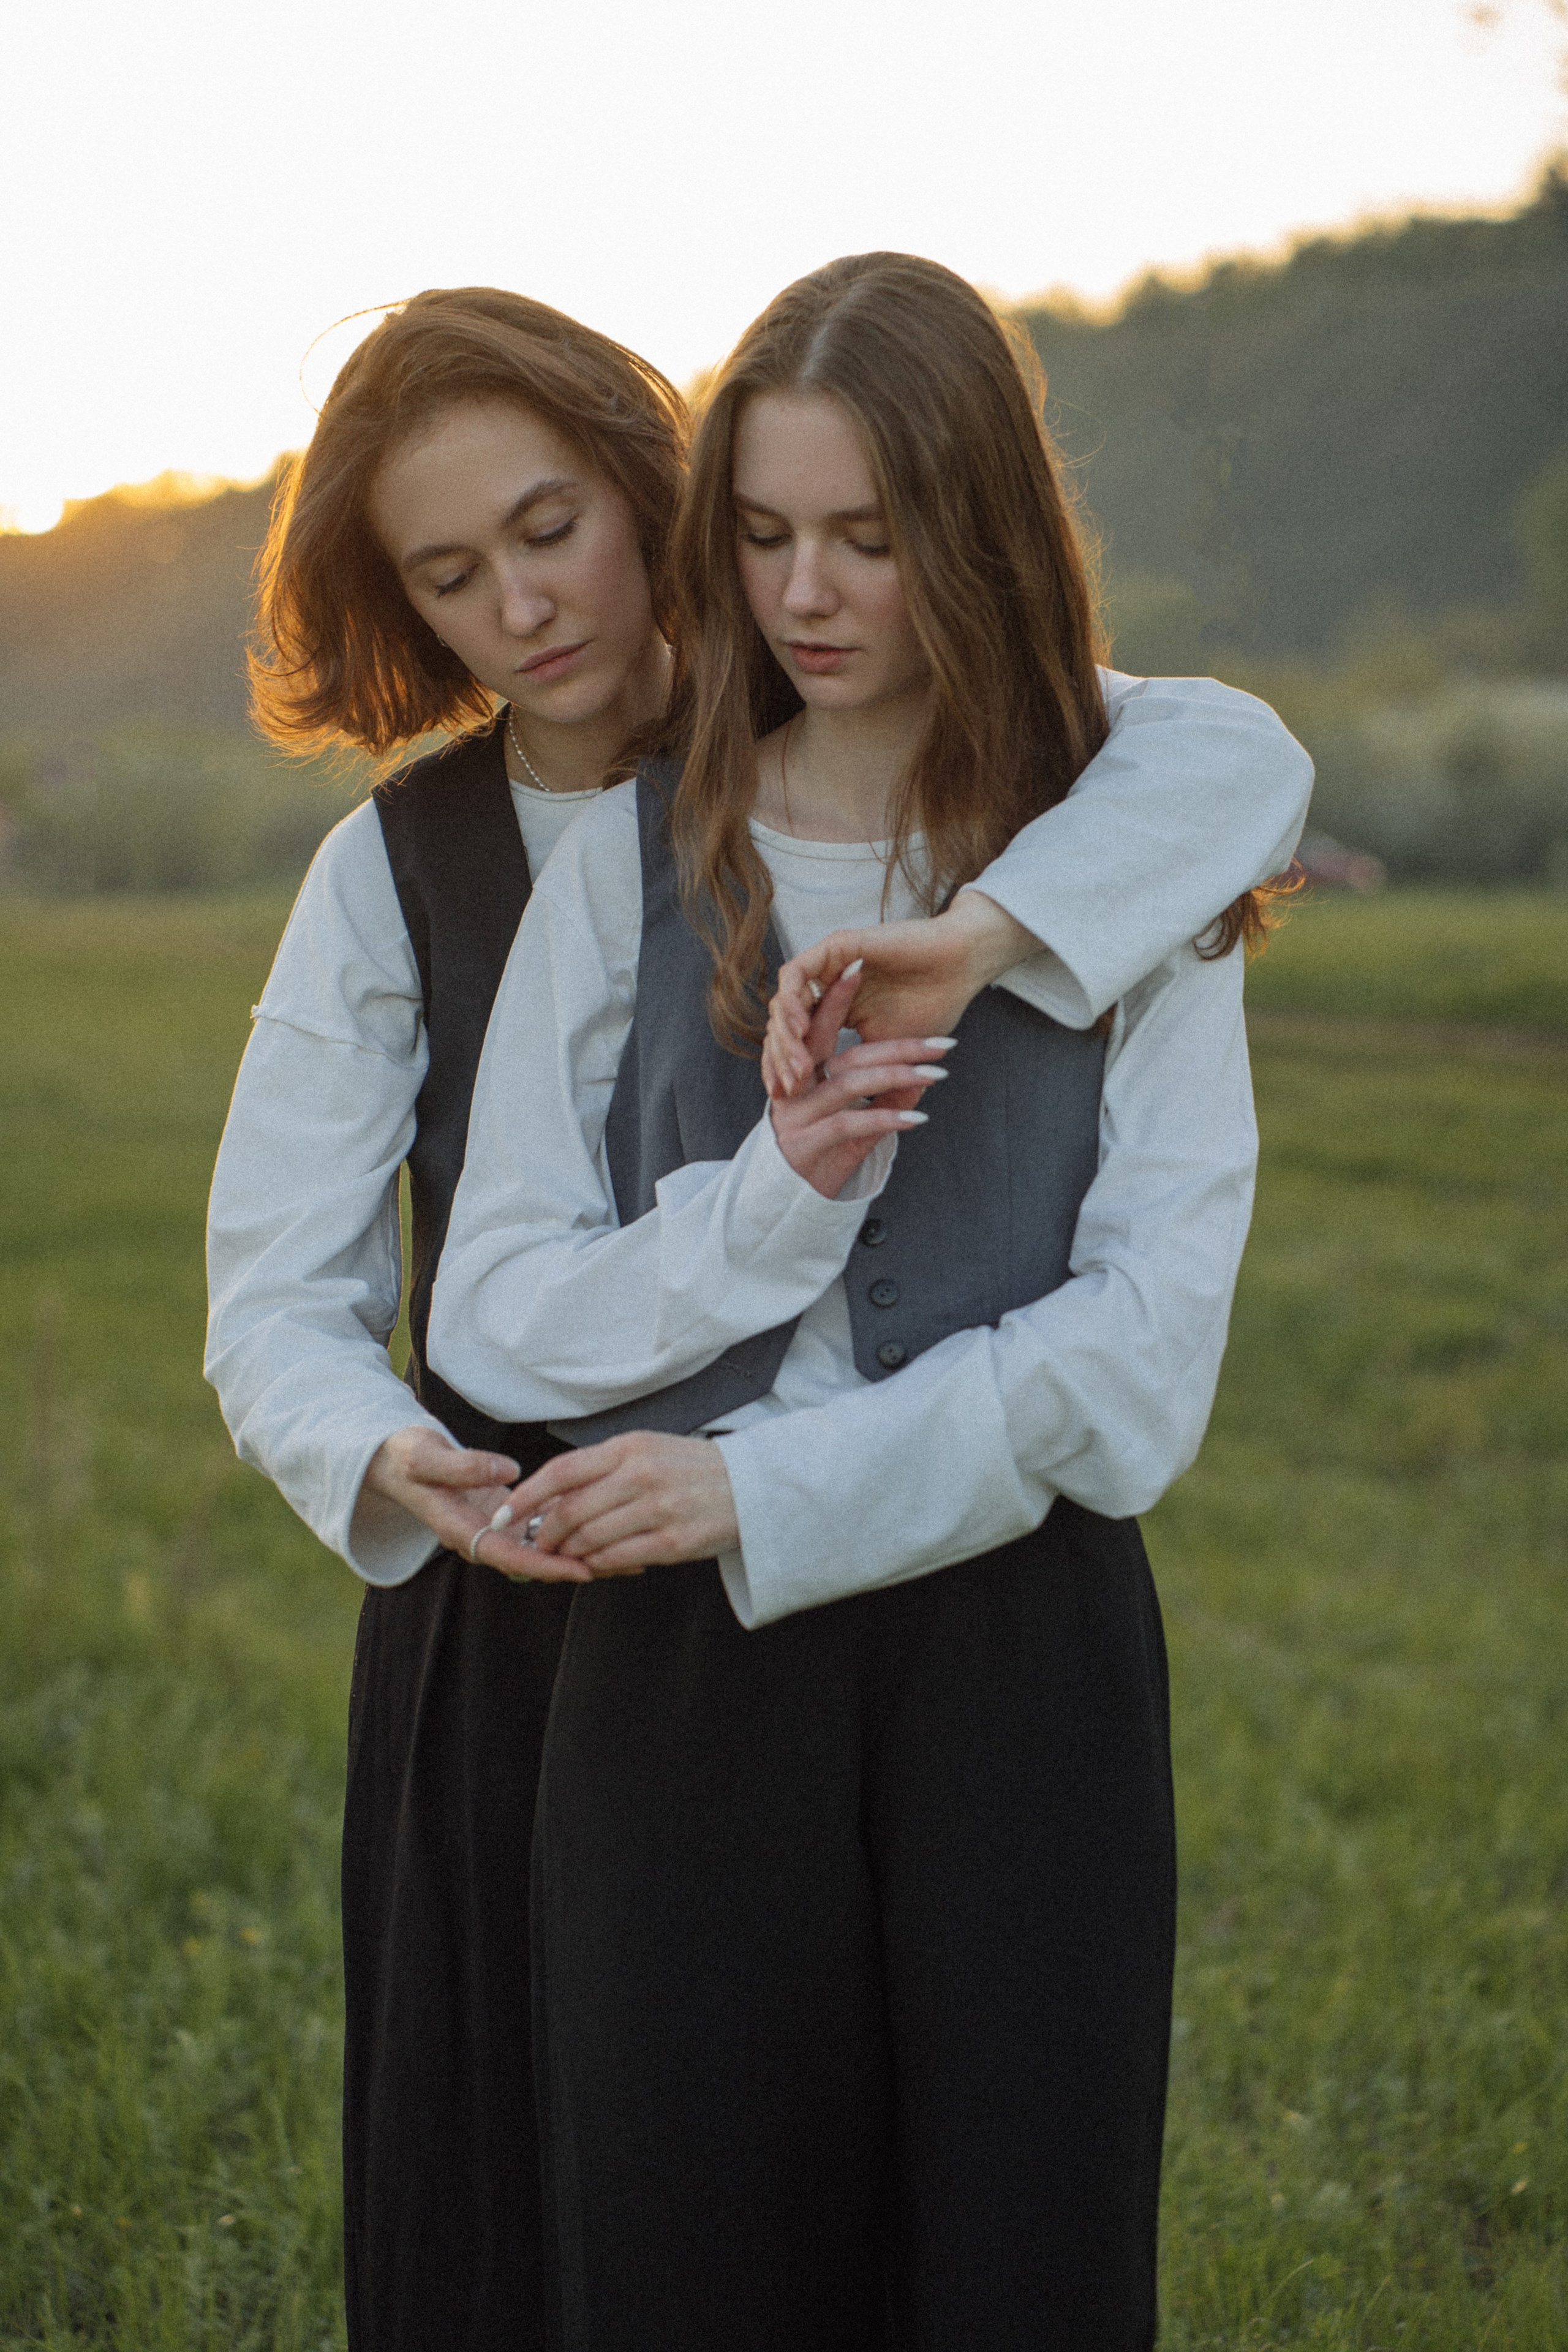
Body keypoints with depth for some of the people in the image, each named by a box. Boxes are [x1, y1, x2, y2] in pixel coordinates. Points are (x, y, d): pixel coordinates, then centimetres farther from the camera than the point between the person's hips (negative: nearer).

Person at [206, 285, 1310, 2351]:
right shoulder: (391, 875, 1)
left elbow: (1233, 757, -19)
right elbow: (279, 1299, -4)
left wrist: (982, 936, -37)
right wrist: (392, 1465, -27)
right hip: (517, 1625, 1)